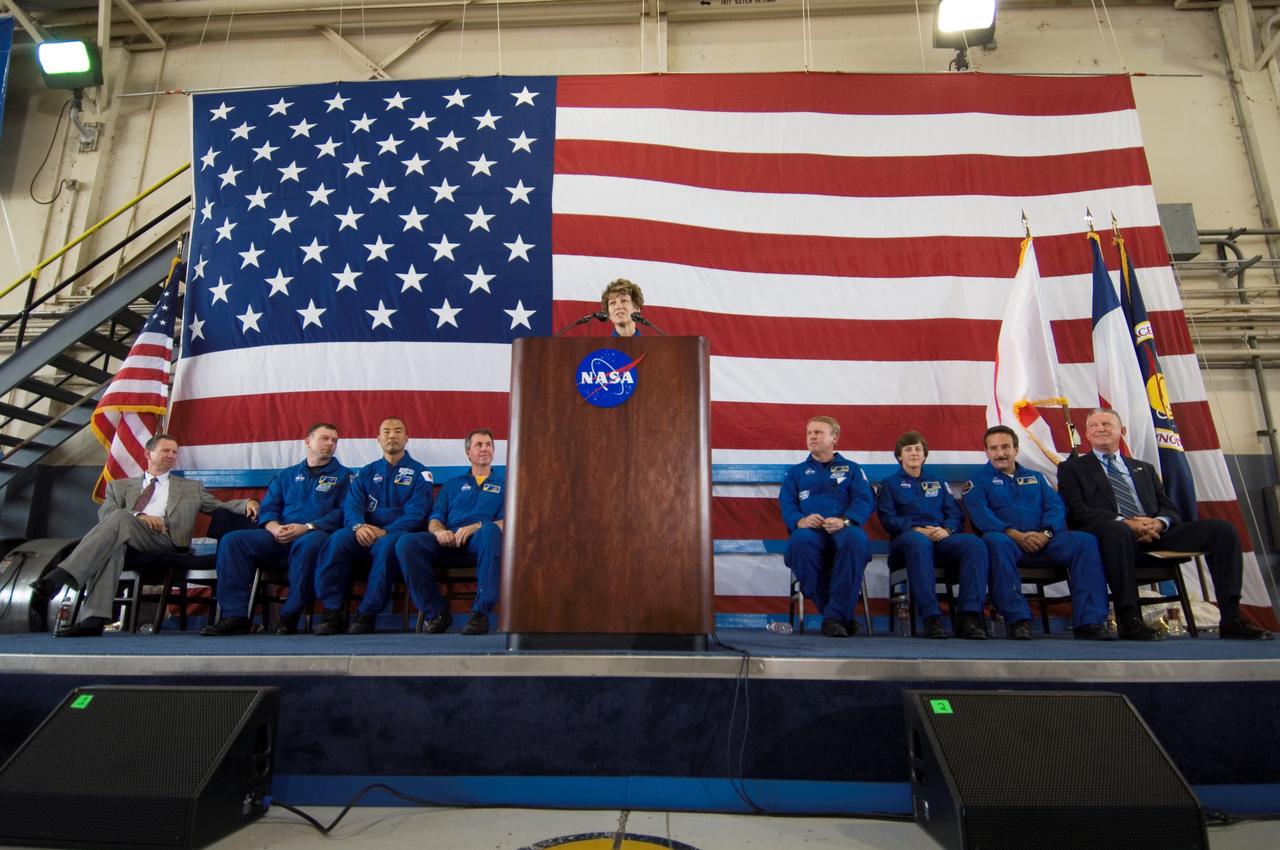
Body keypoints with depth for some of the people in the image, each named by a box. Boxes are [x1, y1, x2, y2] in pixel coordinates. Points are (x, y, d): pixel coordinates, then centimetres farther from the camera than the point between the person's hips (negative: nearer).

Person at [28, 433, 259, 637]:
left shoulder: (191, 488, 29)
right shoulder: (120, 486, 29)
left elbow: (220, 507, 21)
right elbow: (105, 513, 11)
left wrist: (247, 503, -1)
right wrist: (139, 517, -11)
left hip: (166, 540, -1)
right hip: (124, 537, 1)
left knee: (119, 518, -31)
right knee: (113, 544, -37)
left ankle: (61, 576, -40)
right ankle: (94, 618, -46)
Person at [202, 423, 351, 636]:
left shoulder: (343, 475, 12)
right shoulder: (286, 475, 24)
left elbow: (343, 512, -3)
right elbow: (267, 509, 16)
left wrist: (307, 527, -16)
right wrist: (274, 527, -8)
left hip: (317, 534, -4)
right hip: (280, 537, 5)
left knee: (310, 543, -40)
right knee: (232, 540, -18)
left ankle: (290, 616, -29)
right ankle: (236, 615, -20)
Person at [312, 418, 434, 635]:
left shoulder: (419, 473, 8)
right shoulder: (367, 473, 20)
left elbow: (415, 514, -6)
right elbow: (351, 505, 5)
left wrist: (385, 532, -22)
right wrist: (358, 526, -19)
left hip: (397, 535, -3)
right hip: (365, 535, 3)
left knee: (386, 545, -37)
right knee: (338, 539, -28)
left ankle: (367, 615, -30)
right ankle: (332, 613, -25)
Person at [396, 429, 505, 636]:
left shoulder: (503, 485, 21)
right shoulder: (453, 484, 29)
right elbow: (434, 519, 18)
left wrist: (476, 527, -14)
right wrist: (439, 531, -8)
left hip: (480, 542, -2)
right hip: (449, 541, 3)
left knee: (490, 530, -39)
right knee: (406, 543, -26)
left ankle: (480, 613, -32)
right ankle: (436, 612, -15)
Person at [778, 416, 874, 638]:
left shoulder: (851, 469, 24)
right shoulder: (796, 472, 27)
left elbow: (865, 501, 6)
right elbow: (786, 505, 11)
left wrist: (844, 521, -17)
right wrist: (799, 520, -15)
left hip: (844, 529, 0)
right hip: (810, 529, 1)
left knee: (856, 539, -39)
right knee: (800, 541, -38)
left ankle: (835, 616, -34)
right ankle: (842, 615, -28)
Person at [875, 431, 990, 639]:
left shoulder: (938, 482, 30)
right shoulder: (889, 484, 20)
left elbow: (956, 514, 16)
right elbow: (887, 518, 4)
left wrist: (947, 530, -9)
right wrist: (916, 529, -14)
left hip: (942, 537, 3)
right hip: (909, 537, -3)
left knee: (975, 544, -30)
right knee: (918, 541, -41)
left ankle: (969, 616, -37)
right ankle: (931, 617, -46)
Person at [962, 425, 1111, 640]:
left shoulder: (1036, 477, 26)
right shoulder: (978, 481, 13)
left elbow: (1056, 507, 10)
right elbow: (981, 516, -5)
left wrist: (1046, 533, -12)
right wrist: (1015, 535, -20)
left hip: (1043, 540, 4)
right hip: (1007, 540, -4)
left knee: (1085, 541, -23)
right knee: (995, 540, -39)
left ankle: (1089, 622, -26)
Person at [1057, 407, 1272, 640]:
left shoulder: (1144, 469, 29)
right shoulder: (1072, 468, 13)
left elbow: (1169, 508, 19)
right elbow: (1077, 511, -2)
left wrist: (1159, 523, -7)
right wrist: (1125, 523, -16)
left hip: (1154, 533, 6)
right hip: (1111, 533, -5)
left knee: (1222, 529, -14)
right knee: (1117, 529, -41)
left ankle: (1231, 618, -14)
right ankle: (1129, 620, -39)